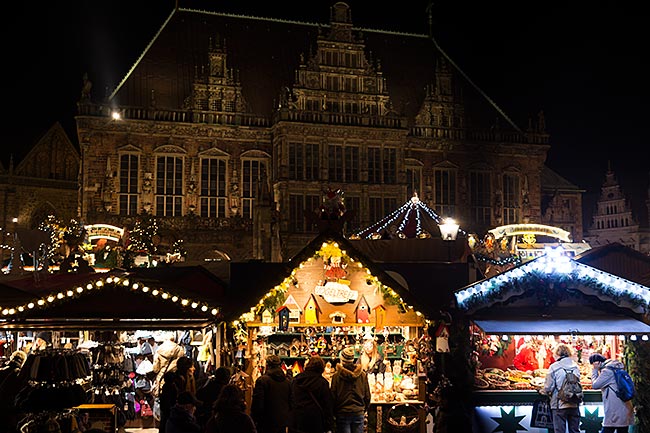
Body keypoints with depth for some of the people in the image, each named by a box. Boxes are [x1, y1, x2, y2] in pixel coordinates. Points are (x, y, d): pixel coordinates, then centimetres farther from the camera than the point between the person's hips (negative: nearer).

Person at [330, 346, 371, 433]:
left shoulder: (337, 376, -10)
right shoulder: (362, 375, -2)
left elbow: (333, 397, -6)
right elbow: (367, 396, 4)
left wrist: (335, 413, 8)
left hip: (343, 413, -2)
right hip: (359, 413, 2)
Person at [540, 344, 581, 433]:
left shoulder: (554, 367, -9)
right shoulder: (576, 366, 5)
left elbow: (548, 387, -9)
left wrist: (542, 391, 12)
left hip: (560, 405, -4)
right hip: (574, 405, 4)